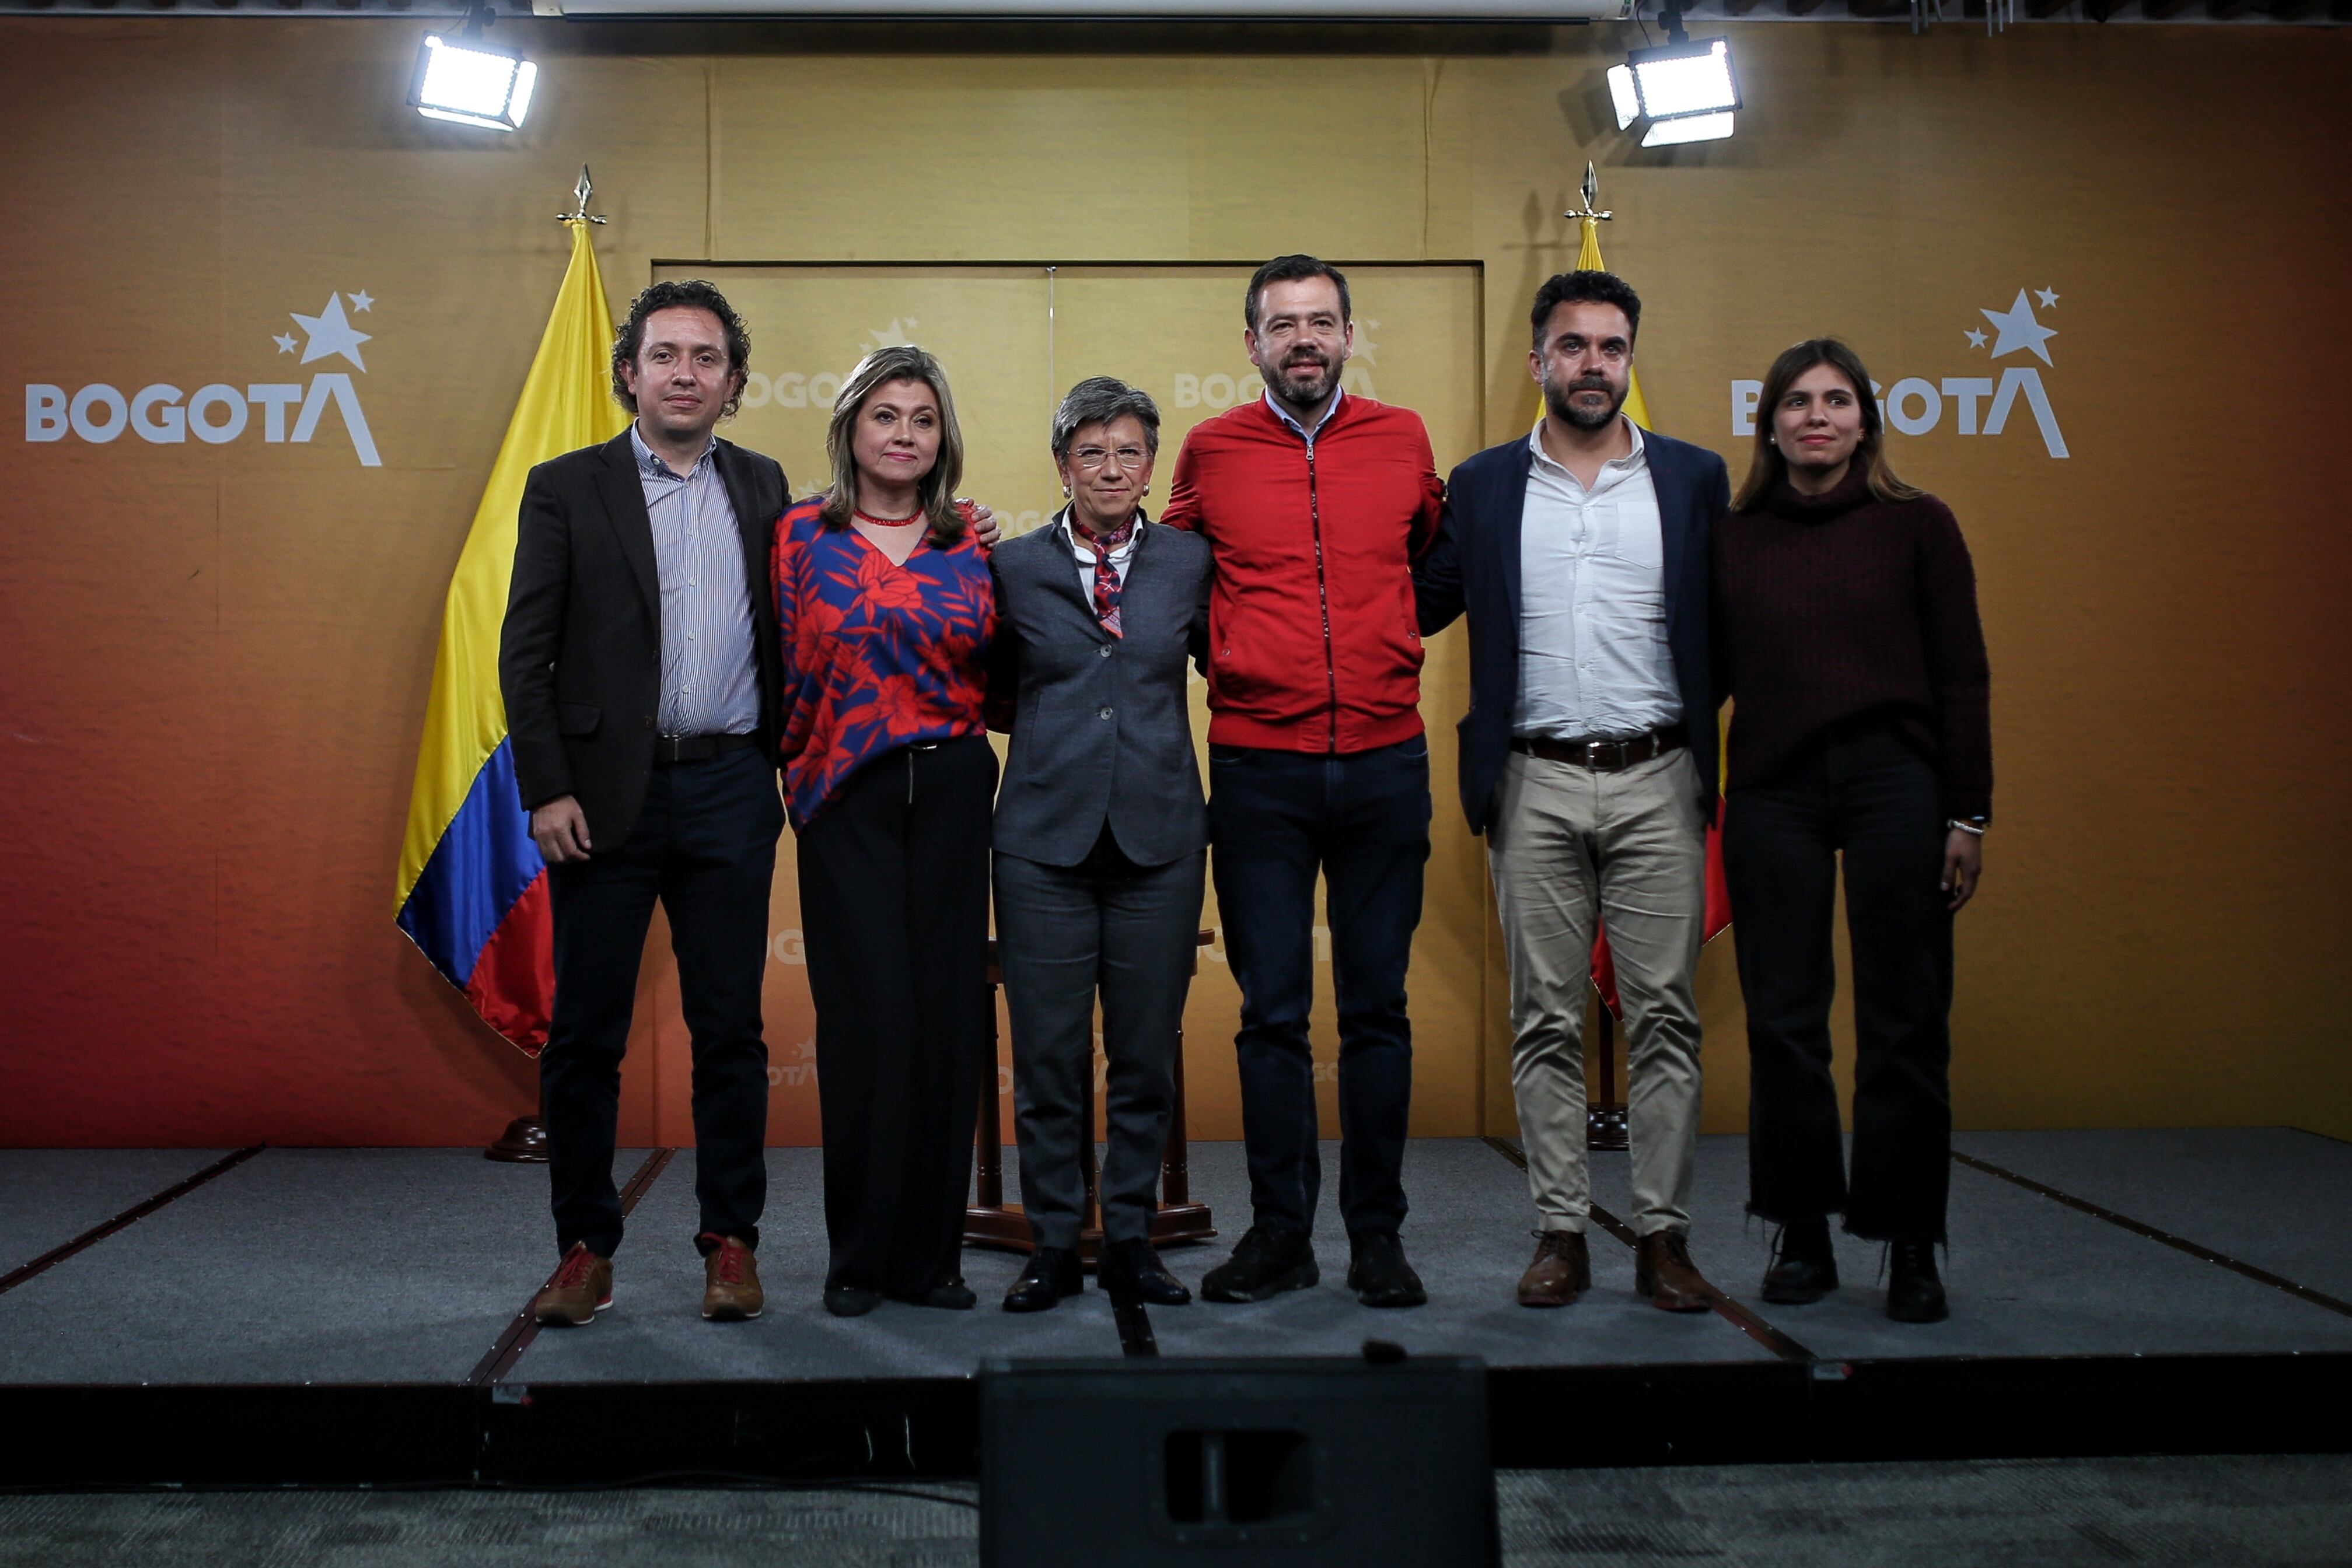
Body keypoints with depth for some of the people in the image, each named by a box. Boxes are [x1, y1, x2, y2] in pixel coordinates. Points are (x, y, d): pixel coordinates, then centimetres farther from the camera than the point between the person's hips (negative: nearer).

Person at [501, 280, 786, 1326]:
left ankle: (730, 1242, 15)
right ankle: (585, 1249, 14)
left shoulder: (762, 487, 11)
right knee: (585, 1033, 3)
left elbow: (785, 639, 14)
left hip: (729, 789, 2)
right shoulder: (567, 489, 4)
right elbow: (525, 652, 0)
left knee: (730, 1028, 5)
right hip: (606, 794, -1)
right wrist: (546, 791, -8)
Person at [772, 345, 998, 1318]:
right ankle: (858, 1257, 6)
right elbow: (790, 673, 5)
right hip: (846, 800, -2)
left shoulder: (970, 546, 10)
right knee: (868, 1018, -7)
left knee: (947, 1017, 1)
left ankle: (930, 1254, 12)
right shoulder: (802, 537, 5)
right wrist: (800, 762, 4)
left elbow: (992, 678, 12)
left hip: (950, 793, 2)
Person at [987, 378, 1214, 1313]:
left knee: (1147, 1053, 6)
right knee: (1047, 1055, 2)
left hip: (1159, 835, 1)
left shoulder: (1190, 561, 6)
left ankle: (1131, 1240, 20)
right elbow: (992, 695, 13)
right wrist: (1051, 725, 0)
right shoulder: (1013, 568, 4)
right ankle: (1054, 1245, 15)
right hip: (1044, 835, -1)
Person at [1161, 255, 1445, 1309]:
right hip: (1259, 770, -1)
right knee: (1272, 1012, 2)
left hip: (1385, 762, 1)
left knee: (1377, 1008, 5)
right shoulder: (1211, 450, 3)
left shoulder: (1402, 440, 6)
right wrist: (1233, 661, 11)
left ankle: (1378, 1235, 14)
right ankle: (1280, 1234, 13)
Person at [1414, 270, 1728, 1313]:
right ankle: (1561, 1232, 12)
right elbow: (1424, 605, 10)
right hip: (1536, 785, 0)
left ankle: (1663, 1234, 9)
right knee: (1546, 1021, 4)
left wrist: (1702, 733, 3)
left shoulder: (1694, 478, 7)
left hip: (1655, 779, 0)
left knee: (1664, 1016, 1)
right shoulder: (1483, 485, 7)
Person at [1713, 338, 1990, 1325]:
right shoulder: (1731, 539, 9)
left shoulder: (1918, 526, 4)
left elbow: (1962, 679, 2)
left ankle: (1910, 1249, 11)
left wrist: (1967, 815, -2)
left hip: (1895, 783, -2)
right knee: (1783, 1023, 4)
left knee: (1904, 1023, 1)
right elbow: (1706, 675, 11)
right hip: (1771, 790, 2)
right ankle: (1802, 1236, 17)